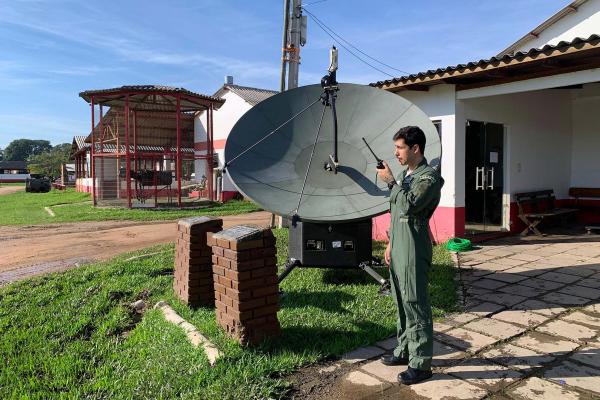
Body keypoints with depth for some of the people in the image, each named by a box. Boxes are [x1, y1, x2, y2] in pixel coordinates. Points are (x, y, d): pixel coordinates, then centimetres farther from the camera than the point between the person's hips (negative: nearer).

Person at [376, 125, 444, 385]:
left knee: (415, 305, -2)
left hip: (414, 251, -9)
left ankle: (421, 364, 9)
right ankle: (405, 350, 31)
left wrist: (390, 181, -18)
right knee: (402, 303, 17)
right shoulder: (406, 175, 15)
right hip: (398, 249, 9)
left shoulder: (429, 177, -12)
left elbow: (409, 206, -27)